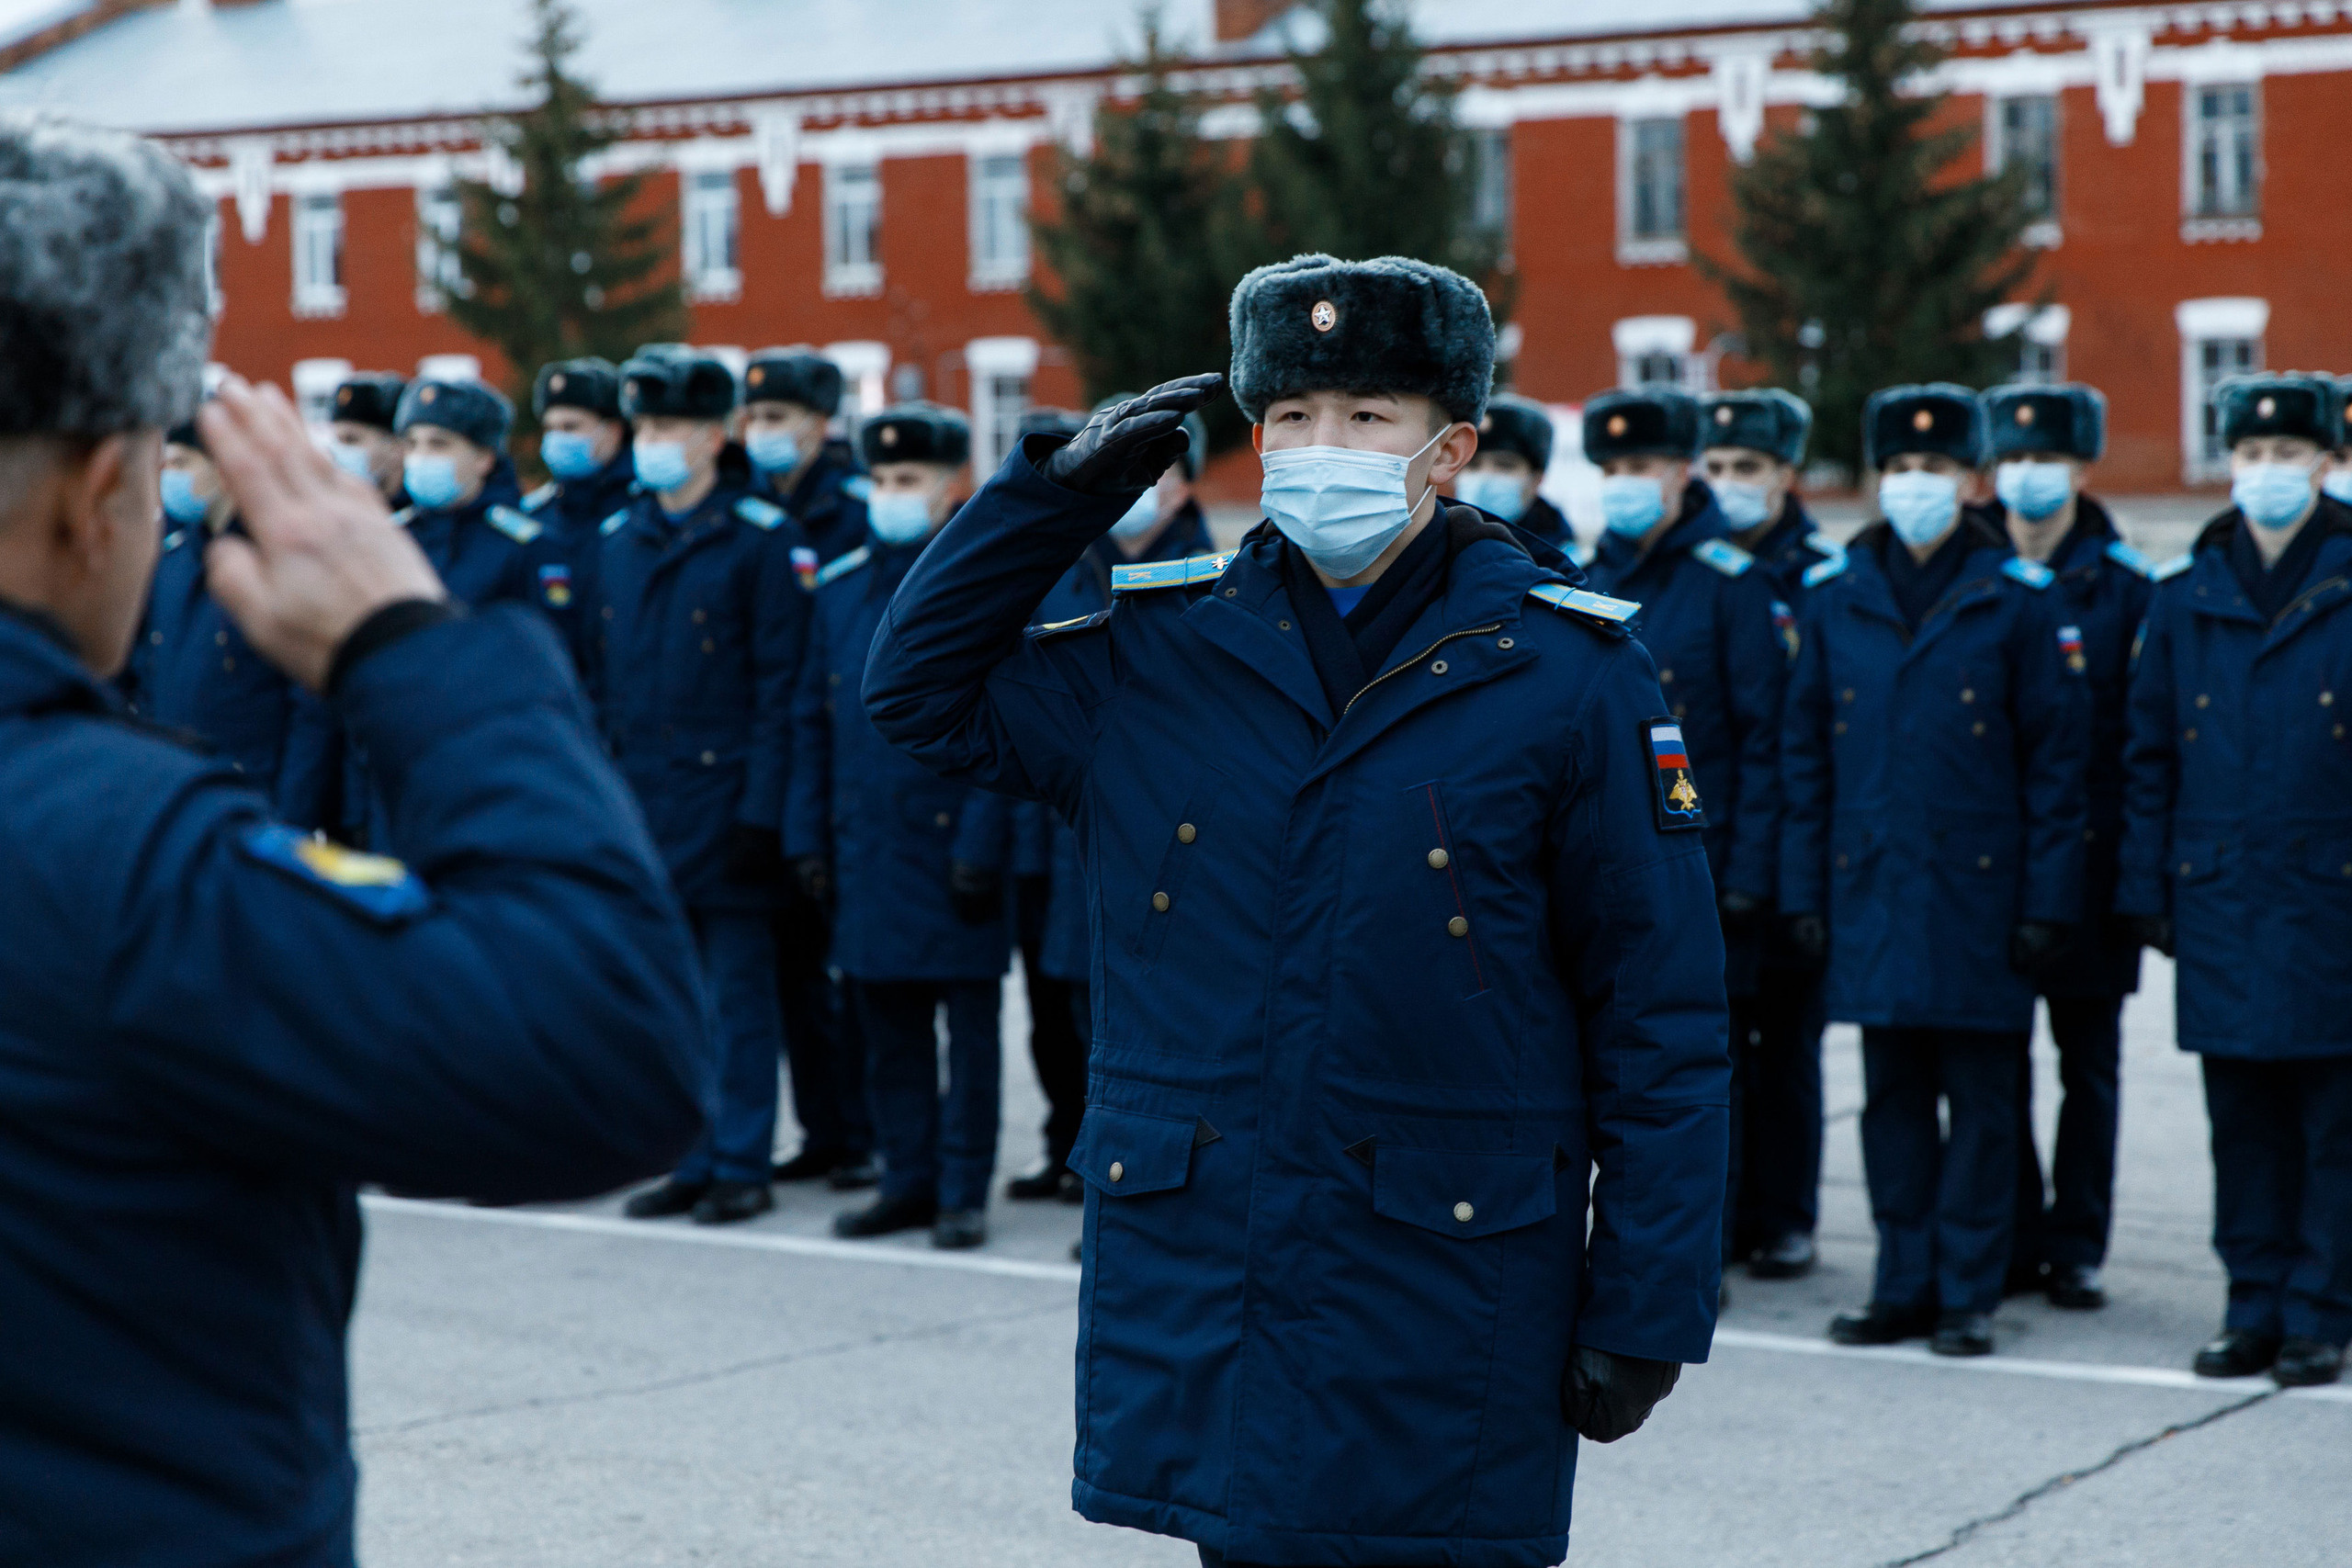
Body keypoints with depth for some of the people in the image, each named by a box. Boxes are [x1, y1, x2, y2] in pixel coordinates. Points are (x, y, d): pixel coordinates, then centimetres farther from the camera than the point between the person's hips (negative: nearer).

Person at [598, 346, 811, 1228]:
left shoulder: (760, 537, -5)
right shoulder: (618, 539, 12)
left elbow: (781, 687, -9)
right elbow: (604, 682, 15)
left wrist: (761, 812, -13)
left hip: (724, 800, -5)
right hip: (642, 806, 6)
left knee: (739, 994, 1)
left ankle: (742, 1165, 8)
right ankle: (693, 1162, 18)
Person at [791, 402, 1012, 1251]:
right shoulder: (841, 586, 11)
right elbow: (812, 719, 14)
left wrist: (983, 845, -14)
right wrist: (808, 833, 8)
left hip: (953, 840, -5)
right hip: (867, 846, 5)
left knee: (969, 1025, 2)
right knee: (887, 1023, 10)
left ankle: (964, 1192, 8)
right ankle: (910, 1180, 20)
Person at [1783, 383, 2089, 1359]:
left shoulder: (2016, 599, -1)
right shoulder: (1834, 597, 7)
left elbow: (2057, 756, -1)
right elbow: (1804, 753, 11)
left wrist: (2047, 901, -5)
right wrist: (1805, 890, 6)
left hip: (1978, 888, -3)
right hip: (1873, 891, 3)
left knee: (1980, 1099, 3)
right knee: (1892, 1096, 8)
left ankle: (1969, 1294, 11)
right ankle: (1904, 1287, 17)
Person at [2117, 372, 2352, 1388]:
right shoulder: (2187, 593, 8)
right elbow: (2150, 752, 11)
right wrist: (2148, 889, 7)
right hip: (2222, 902, 3)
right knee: (2243, 1121, 9)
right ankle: (2256, 1306, 18)